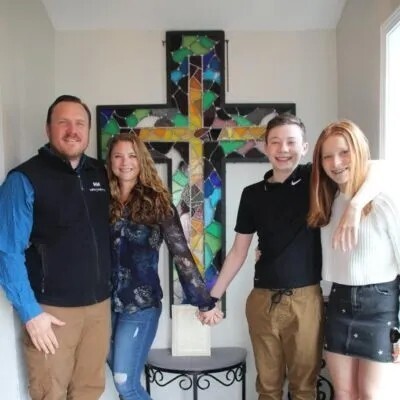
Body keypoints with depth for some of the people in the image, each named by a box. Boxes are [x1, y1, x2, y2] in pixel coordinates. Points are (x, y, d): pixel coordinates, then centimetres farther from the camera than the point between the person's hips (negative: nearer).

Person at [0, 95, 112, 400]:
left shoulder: (100, 174, 7)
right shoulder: (25, 179, -9)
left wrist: (107, 291, 9)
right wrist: (30, 312, -14)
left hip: (99, 305, 5)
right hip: (52, 309, -5)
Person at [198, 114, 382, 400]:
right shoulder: (253, 194, 5)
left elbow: (375, 175, -15)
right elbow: (238, 252, 10)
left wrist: (353, 208, -34)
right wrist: (213, 296, 9)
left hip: (305, 299, -2)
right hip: (262, 300, 3)